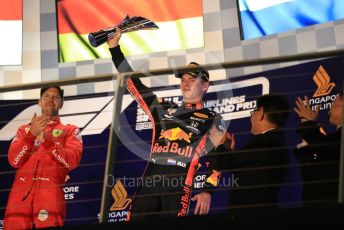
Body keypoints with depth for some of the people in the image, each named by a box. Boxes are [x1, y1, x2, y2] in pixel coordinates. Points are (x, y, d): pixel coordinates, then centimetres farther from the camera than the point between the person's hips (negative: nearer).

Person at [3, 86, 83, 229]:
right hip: (20, 193, 2)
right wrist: (32, 134, -5)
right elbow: (14, 161, 7)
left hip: (50, 192, -2)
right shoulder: (24, 129, 23)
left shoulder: (70, 130, 16)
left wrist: (46, 140, -9)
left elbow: (72, 161, -1)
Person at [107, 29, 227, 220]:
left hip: (179, 183, -4)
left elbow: (217, 159, 7)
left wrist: (207, 191, -5)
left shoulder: (212, 120, 14)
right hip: (149, 180, 4)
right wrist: (114, 45, 21)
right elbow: (132, 82, 24)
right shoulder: (164, 109, 24)